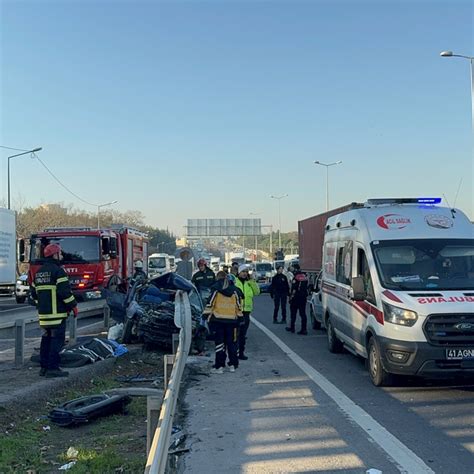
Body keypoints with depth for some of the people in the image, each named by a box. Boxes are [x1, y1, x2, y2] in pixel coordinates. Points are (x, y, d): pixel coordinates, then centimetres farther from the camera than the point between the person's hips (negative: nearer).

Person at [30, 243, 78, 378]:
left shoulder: (39, 272, 17)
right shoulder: (58, 271, -11)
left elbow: (34, 293, 21)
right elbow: (65, 291, -18)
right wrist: (73, 306, -9)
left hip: (43, 313, 9)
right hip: (57, 313, -9)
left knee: (46, 339, 15)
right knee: (57, 340, -6)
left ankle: (44, 367, 19)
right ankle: (52, 368, -8)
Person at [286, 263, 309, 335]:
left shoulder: (296, 277, -15)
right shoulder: (305, 276, 10)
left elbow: (294, 289, -18)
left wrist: (291, 296, -12)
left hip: (296, 297, -6)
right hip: (303, 297, 6)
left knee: (293, 313, 8)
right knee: (303, 313, 4)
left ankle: (292, 328, 17)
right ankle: (304, 329, 0)